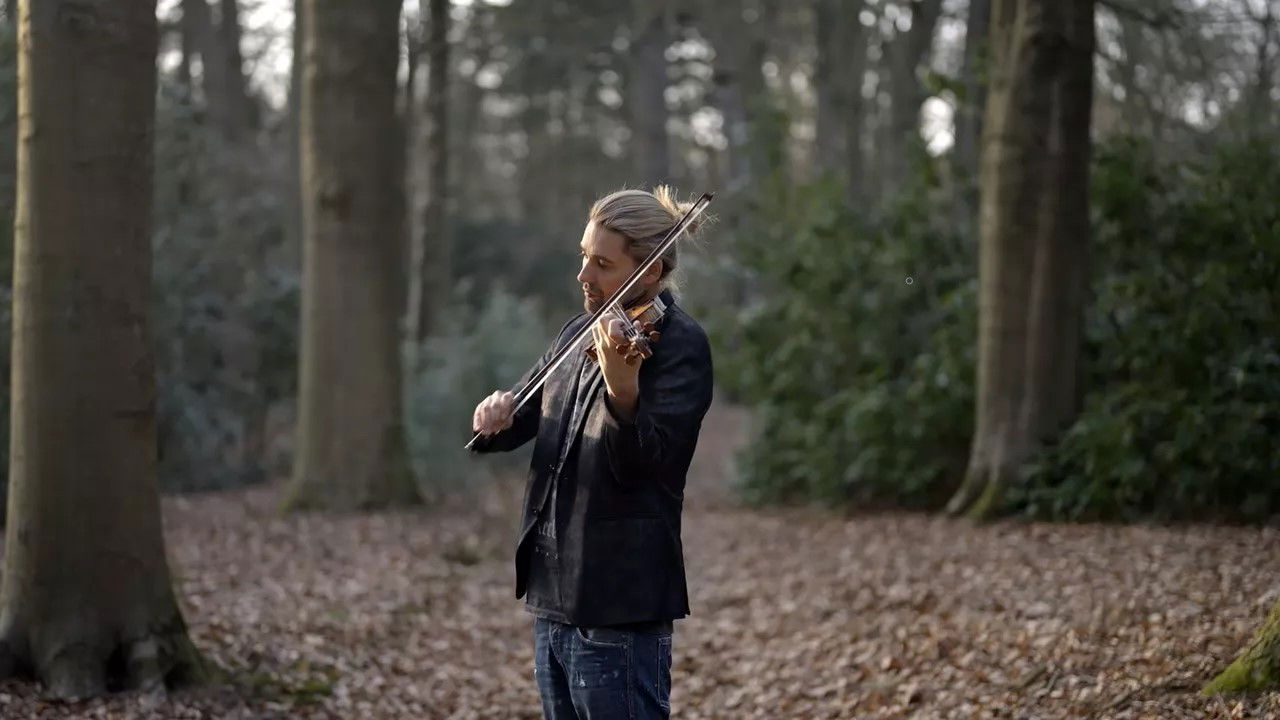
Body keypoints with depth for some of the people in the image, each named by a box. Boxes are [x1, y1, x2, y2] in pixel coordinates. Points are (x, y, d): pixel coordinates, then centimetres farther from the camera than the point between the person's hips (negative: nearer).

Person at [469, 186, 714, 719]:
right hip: (554, 595, 8)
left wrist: (622, 386, -41)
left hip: (619, 601, -8)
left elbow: (644, 462, -23)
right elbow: (524, 419, 17)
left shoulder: (679, 345, -11)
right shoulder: (580, 332, 12)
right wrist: (496, 417, -7)